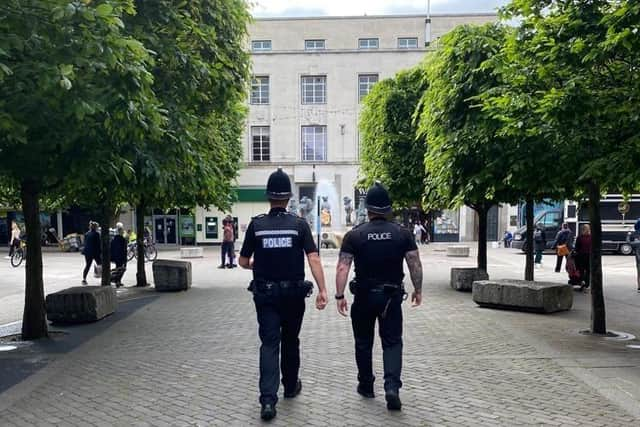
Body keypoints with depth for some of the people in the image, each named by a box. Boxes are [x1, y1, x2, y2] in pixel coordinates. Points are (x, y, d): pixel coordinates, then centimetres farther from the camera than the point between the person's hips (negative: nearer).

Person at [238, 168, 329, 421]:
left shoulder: (256, 224, -5)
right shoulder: (299, 224, -7)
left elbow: (243, 262, 1)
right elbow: (313, 258, -16)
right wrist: (322, 290, -16)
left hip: (265, 294, 0)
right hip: (293, 293, 1)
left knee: (269, 343, 1)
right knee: (290, 341, 18)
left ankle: (268, 399, -12)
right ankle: (290, 386, 34)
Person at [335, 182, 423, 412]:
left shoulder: (354, 235, -6)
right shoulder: (402, 234, -2)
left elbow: (343, 267, -11)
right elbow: (415, 265, -1)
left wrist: (340, 296, -7)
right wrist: (418, 290, 10)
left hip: (364, 297, 0)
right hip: (392, 296, 1)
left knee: (363, 343, 15)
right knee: (392, 342, 7)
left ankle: (366, 385, 28)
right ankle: (392, 386, -11)